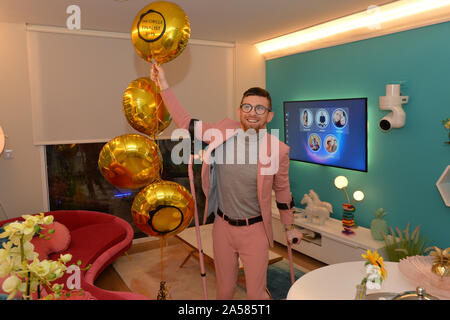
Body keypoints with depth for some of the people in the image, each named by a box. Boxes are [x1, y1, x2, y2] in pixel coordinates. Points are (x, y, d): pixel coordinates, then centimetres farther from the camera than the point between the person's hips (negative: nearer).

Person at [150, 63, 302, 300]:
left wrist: (289, 227, 11)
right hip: (223, 226, 3)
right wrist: (164, 86, -2)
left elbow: (282, 190, 0)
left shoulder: (278, 149, -13)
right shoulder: (223, 132, -9)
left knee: (256, 293, 9)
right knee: (224, 289, 20)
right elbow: (186, 123, 1)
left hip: (255, 231, -2)